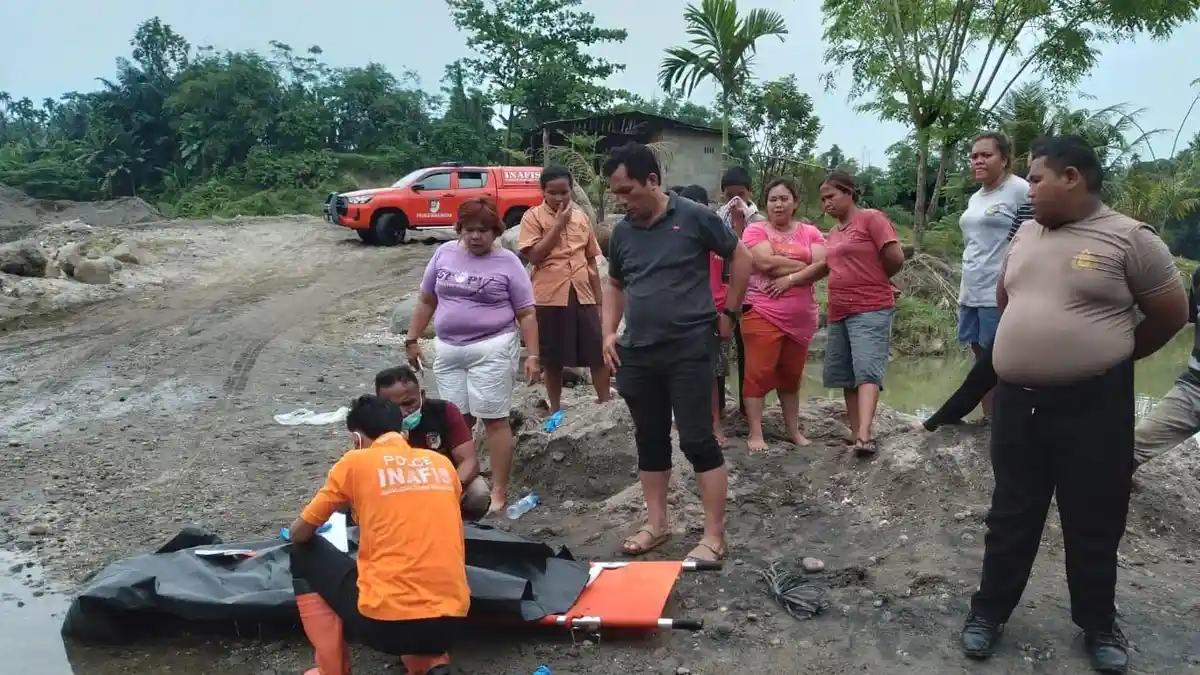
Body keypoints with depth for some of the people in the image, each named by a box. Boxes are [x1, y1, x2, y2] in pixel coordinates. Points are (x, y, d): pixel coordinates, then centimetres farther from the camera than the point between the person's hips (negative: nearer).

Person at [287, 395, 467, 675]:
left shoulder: (355, 462, 1)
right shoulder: (441, 462, 12)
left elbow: (299, 534, 10)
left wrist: (298, 533, 33)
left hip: (384, 622, -4)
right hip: (451, 623, 4)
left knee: (304, 554, 19)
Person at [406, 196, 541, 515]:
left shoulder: (508, 262, -3)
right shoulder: (444, 253, 8)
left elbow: (526, 314, -2)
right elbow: (426, 301, 16)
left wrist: (532, 355, -9)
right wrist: (412, 339, 13)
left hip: (492, 350, -4)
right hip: (447, 350, 4)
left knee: (493, 419, -3)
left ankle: (499, 491, 3)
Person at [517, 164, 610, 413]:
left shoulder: (581, 217, 11)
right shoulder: (533, 217, -2)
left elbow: (591, 260, 15)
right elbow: (533, 255, -14)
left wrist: (599, 299, 12)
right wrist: (559, 224, -12)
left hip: (583, 295, 3)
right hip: (549, 297, -3)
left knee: (598, 352, 4)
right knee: (552, 357, 6)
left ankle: (606, 404, 16)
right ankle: (556, 409, 20)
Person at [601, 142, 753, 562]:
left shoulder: (694, 217, -7)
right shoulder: (622, 233, 7)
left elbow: (741, 258, 3)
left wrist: (729, 312, 3)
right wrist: (609, 333, 8)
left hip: (689, 349, -5)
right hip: (637, 353, 5)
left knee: (697, 440, -4)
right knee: (649, 440, 12)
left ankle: (714, 536, 6)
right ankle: (656, 524, 26)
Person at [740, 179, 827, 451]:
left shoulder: (810, 232, 11)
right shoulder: (756, 230, 0)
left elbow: (823, 266, -4)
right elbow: (766, 263, -17)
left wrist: (790, 278, -16)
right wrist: (804, 266, -7)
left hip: (801, 318, 4)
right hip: (762, 314, -4)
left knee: (792, 375, 13)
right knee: (759, 373, -4)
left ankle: (793, 430, 23)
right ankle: (755, 434, 2)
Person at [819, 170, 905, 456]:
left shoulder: (871, 218, -6)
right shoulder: (833, 233, 17)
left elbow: (895, 258, -11)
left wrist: (874, 282, 3)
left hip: (871, 310, -8)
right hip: (839, 312, 8)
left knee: (867, 370, -18)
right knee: (845, 375, 9)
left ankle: (864, 435, -28)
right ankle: (855, 431, 17)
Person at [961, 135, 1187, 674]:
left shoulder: (1129, 239, -9)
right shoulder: (1025, 235, 8)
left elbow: (1171, 314, -1)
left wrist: (1108, 356, 8)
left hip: (1093, 406, -4)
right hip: (1017, 401, 4)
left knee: (1093, 524, 11)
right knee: (1011, 515, 15)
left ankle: (1098, 624, 31)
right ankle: (990, 610, 28)